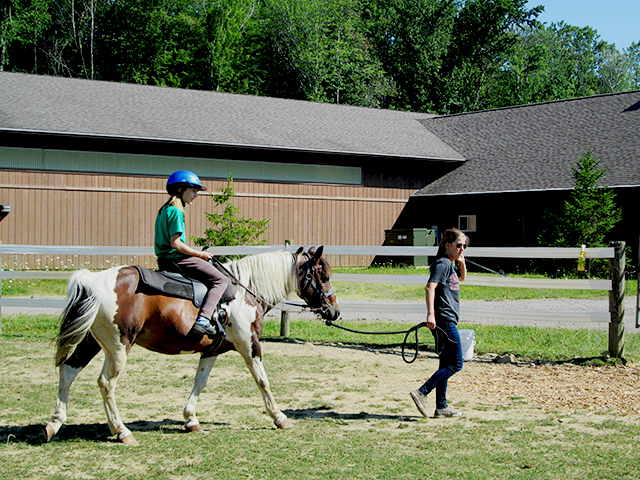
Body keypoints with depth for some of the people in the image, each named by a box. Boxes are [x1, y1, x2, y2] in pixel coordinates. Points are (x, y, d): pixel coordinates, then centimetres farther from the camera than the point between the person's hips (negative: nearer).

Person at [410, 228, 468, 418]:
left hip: (449, 321, 10)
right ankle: (422, 393, -11)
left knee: (447, 365, 12)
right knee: (455, 364, -8)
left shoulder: (450, 265, 18)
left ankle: (441, 407, 15)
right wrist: (431, 314, -32)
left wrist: (462, 263, 18)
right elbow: (430, 287, -23)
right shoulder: (442, 263, -11)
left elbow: (461, 278, 39)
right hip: (444, 320, -10)